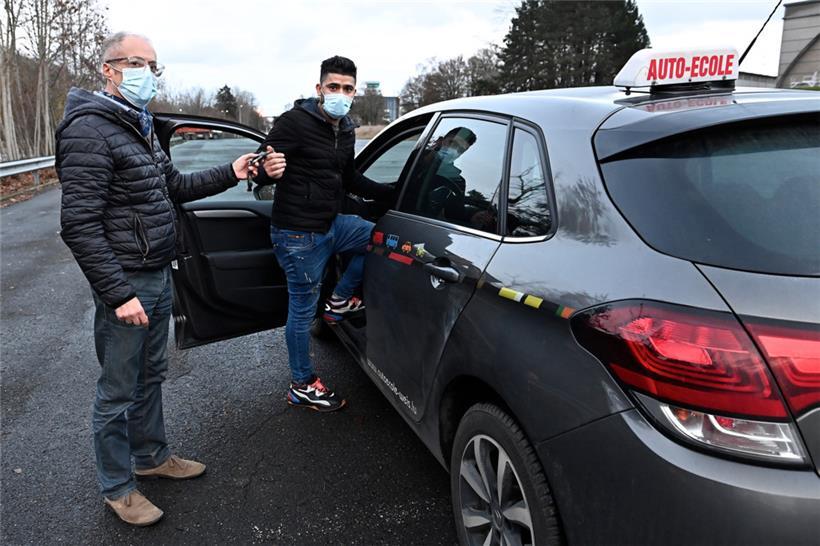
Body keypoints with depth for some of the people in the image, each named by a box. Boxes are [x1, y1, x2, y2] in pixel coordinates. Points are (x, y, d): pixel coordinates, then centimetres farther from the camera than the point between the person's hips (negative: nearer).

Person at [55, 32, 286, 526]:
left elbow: (173, 188, 22)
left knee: (151, 376, 21)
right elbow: (79, 226, -21)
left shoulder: (141, 127, 13)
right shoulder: (90, 131, -17)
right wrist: (118, 294, -23)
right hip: (127, 284, -9)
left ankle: (152, 456, 39)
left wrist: (229, 174, 10)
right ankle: (117, 488, 23)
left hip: (159, 279, 9)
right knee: (118, 392, 5)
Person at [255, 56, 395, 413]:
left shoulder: (346, 130, 9)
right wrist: (264, 171, -43)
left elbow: (349, 180, 22)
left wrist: (392, 193, 20)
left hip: (332, 224, 8)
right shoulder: (295, 122, -16)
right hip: (298, 235, -8)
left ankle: (340, 301, 21)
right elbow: (260, 166, -19)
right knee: (302, 311, 2)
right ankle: (302, 386, 20)